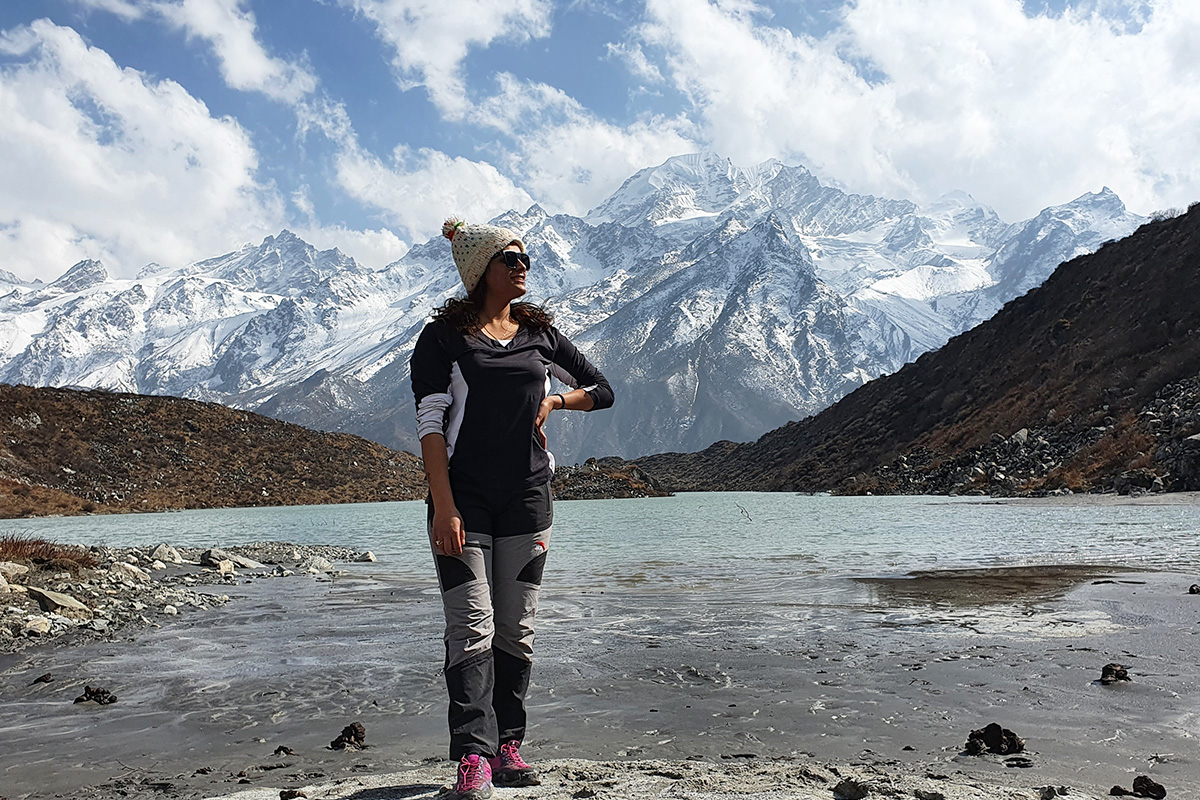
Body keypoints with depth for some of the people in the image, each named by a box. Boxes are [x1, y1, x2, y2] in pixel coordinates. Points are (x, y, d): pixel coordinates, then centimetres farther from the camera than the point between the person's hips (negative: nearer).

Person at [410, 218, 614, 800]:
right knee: (472, 627, -10)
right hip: (464, 496, -4)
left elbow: (602, 390, 22)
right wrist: (444, 507, -17)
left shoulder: (539, 335, 11)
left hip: (527, 498, 4)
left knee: (517, 630, 7)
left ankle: (507, 747, 18)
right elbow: (430, 423, -8)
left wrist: (554, 402, 2)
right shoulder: (444, 337, -1)